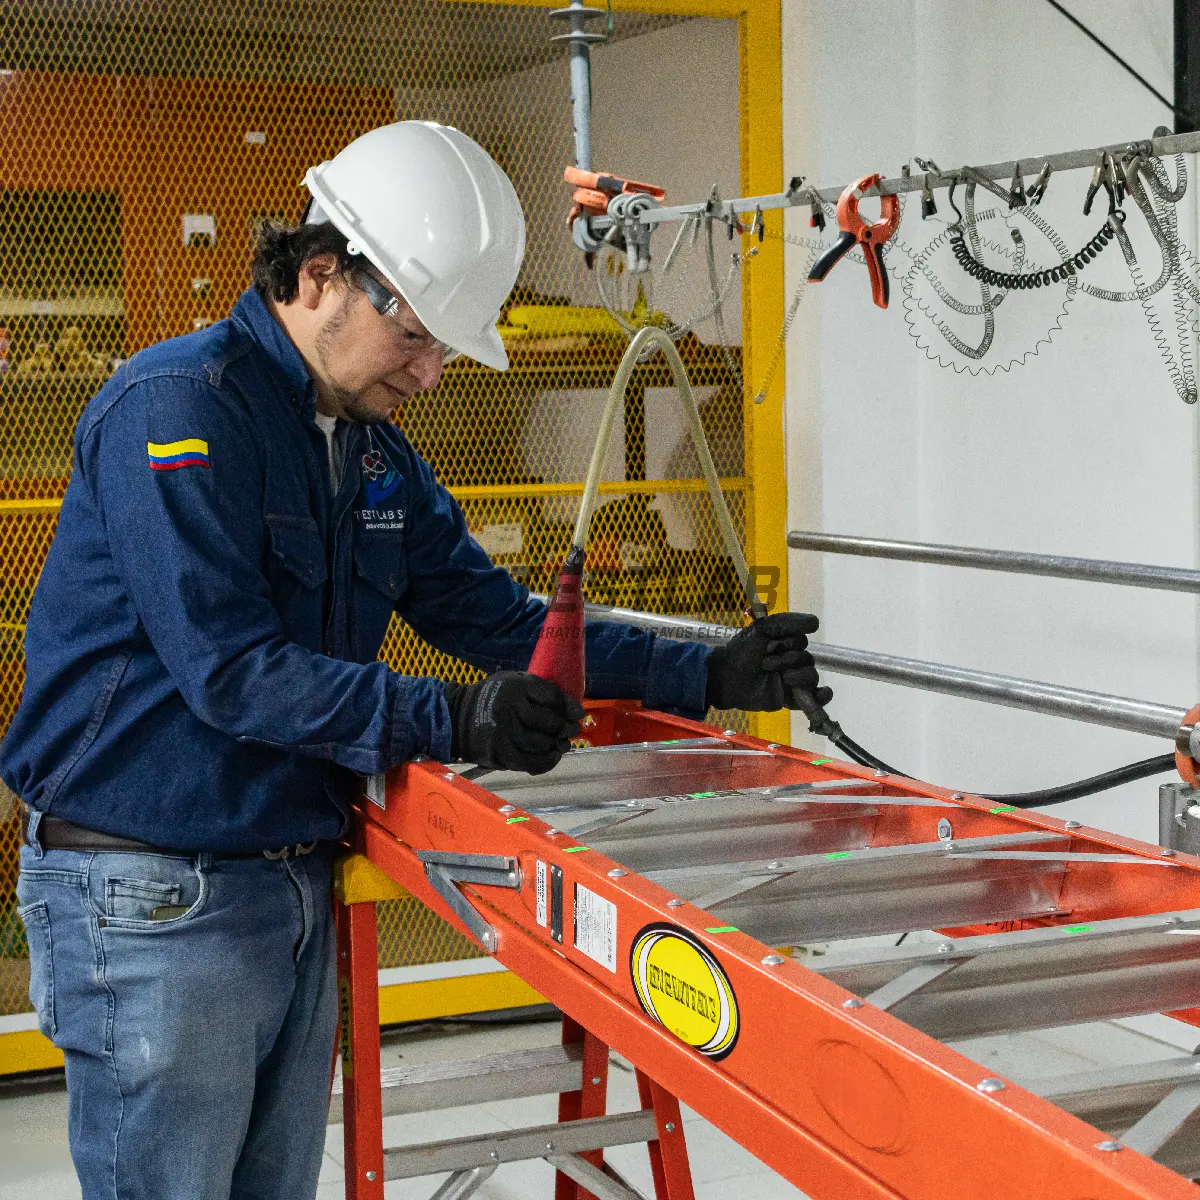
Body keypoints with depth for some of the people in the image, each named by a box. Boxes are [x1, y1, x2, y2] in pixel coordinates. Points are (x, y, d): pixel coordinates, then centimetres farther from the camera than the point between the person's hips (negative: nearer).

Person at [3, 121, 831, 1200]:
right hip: (152, 896, -8)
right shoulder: (176, 406, -16)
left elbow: (500, 622, 13)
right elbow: (228, 668, -23)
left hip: (294, 883, 8)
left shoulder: (377, 453, 12)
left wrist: (705, 678, 3)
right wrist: (450, 721, -29)